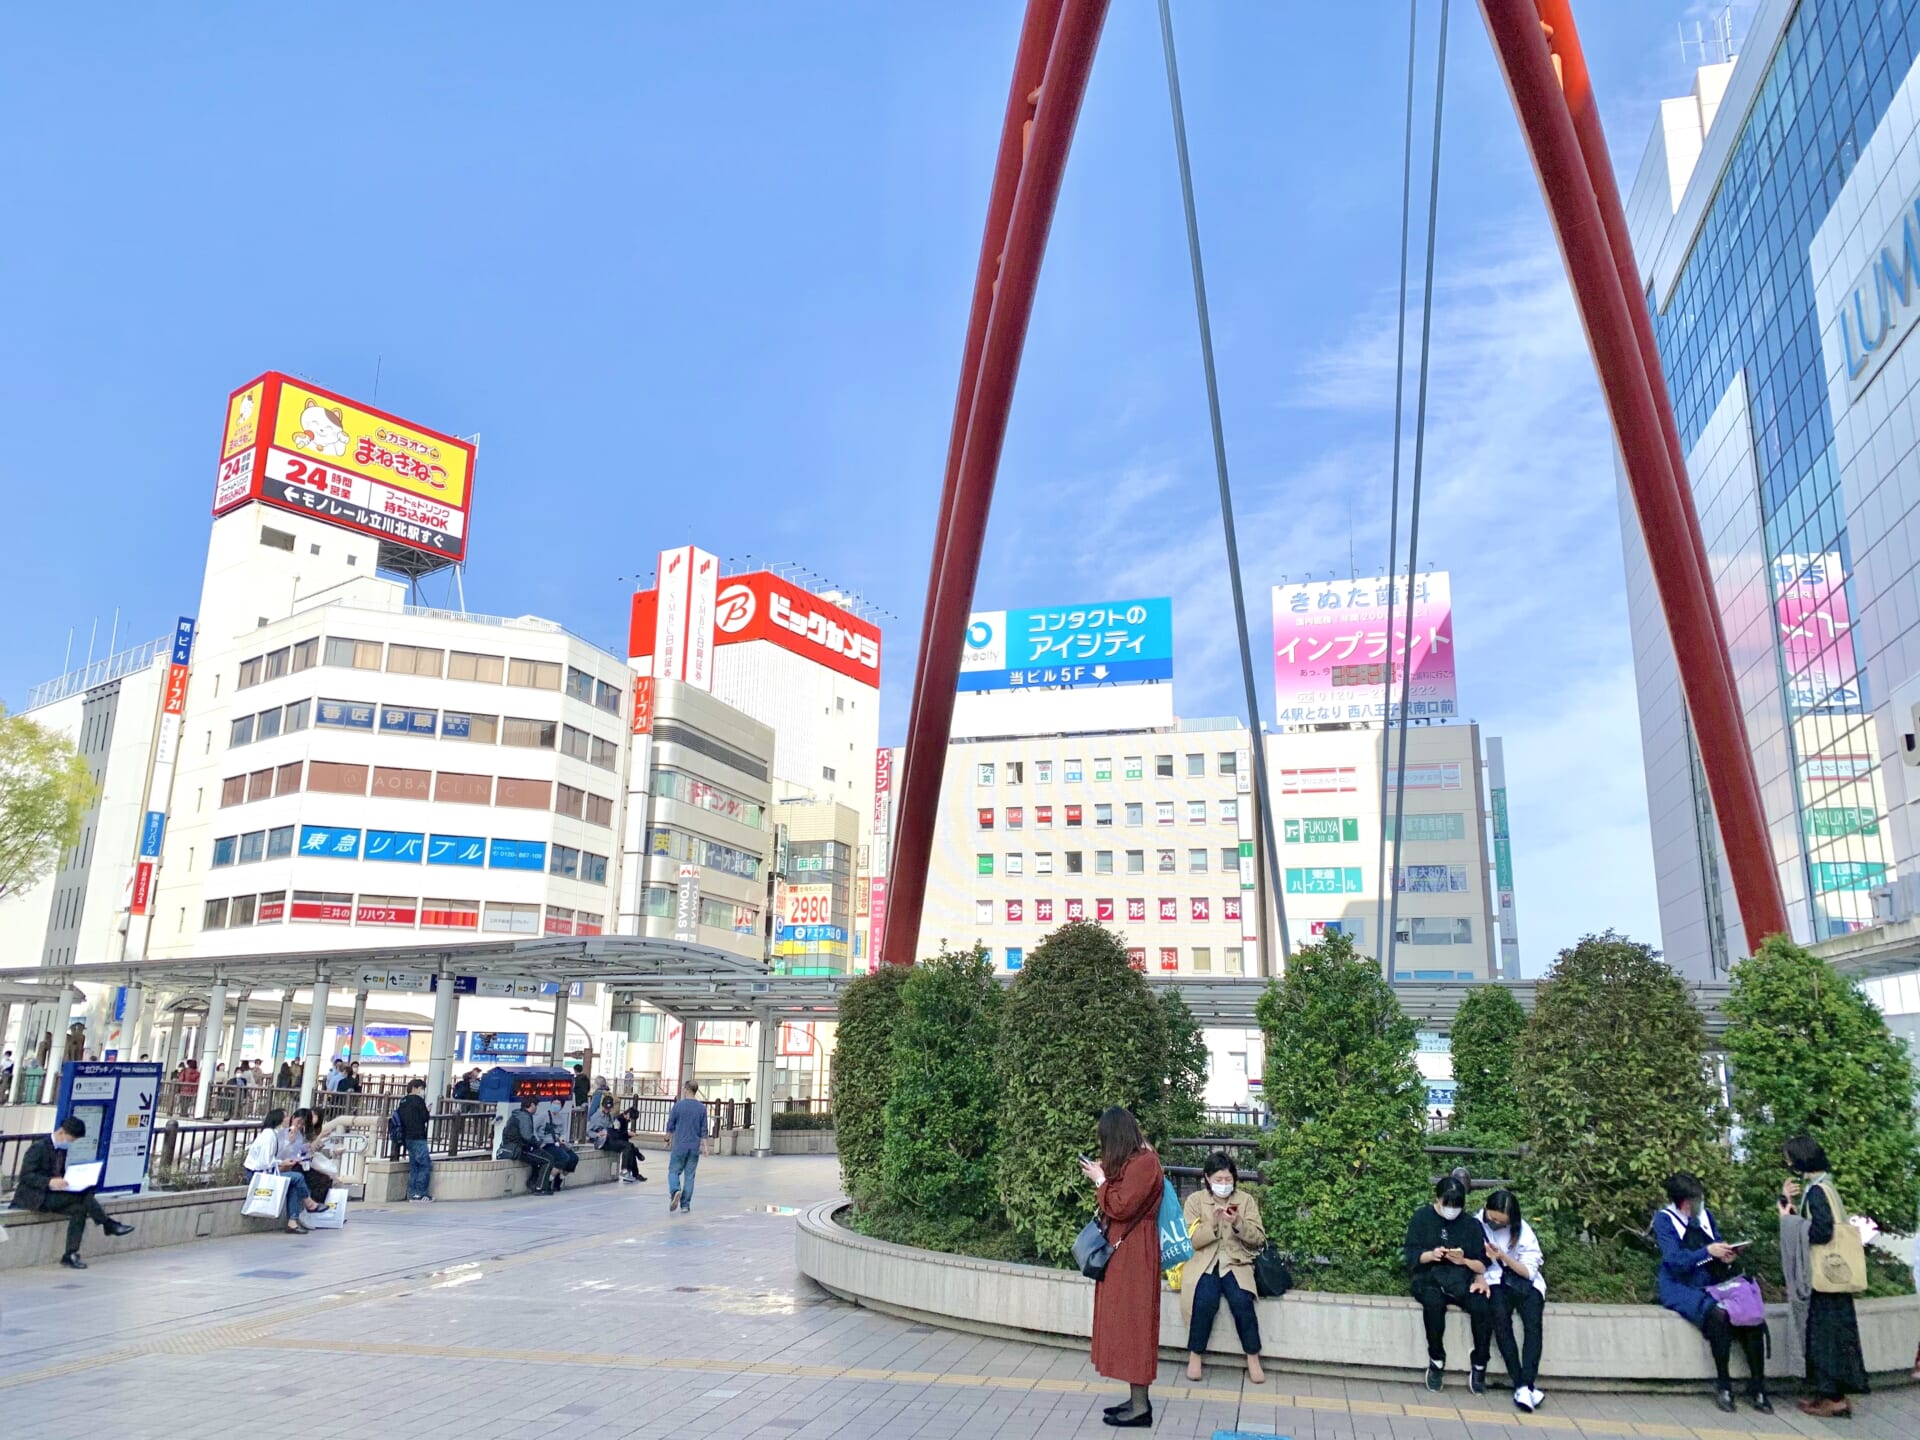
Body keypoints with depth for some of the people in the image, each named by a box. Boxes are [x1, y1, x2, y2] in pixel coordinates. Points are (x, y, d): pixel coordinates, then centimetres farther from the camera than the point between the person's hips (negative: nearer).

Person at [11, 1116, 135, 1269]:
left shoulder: (62, 1150, 13)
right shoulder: (38, 1147, -12)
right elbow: (25, 1175, -18)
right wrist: (49, 1182, -29)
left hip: (52, 1195, 8)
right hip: (35, 1196, -8)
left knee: (79, 1209, -19)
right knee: (83, 1195, -27)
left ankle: (70, 1255, -16)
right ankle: (108, 1224, -17)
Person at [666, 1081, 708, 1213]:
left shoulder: (678, 1105, -6)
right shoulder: (702, 1108, 1)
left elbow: (670, 1126, 0)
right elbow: (703, 1130, 3)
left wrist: (668, 1140, 15)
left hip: (679, 1146, -2)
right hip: (694, 1147, 2)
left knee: (674, 1171, 8)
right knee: (689, 1175, 9)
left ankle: (675, 1191, -20)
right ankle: (685, 1204, 7)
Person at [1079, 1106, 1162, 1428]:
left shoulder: (1143, 1163, -20)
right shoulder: (1133, 1160, 12)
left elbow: (1120, 1207, -22)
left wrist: (1100, 1180, -11)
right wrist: (1103, 1175, 5)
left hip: (1133, 1254, -10)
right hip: (1123, 1251, 10)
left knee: (1131, 1323, -5)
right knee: (1126, 1323, 13)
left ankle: (1141, 1408, 1)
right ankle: (1137, 1398, 19)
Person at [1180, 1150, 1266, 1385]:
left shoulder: (1246, 1200, 6)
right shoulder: (1195, 1200, 2)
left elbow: (1259, 1239, 1)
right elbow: (1189, 1241, -4)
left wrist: (1239, 1224, -17)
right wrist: (1211, 1225, -19)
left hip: (1235, 1261, 1)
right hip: (1203, 1261, -1)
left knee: (1242, 1300, -28)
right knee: (1206, 1300, -30)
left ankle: (1253, 1359, -10)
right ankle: (1195, 1356, -11)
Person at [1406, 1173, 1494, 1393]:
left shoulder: (1471, 1224, 11)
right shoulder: (1422, 1218, 8)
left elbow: (1482, 1265, 6)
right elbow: (1412, 1256, 2)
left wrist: (1464, 1260, -16)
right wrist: (1431, 1255, -19)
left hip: (1461, 1278, 2)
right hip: (1428, 1277, -2)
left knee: (1483, 1306, -30)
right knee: (1434, 1302, -37)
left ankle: (1479, 1365, -8)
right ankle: (1436, 1360, -15)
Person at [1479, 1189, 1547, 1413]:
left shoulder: (1522, 1230, -3)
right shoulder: (1477, 1225, -3)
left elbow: (1529, 1271, -3)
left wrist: (1504, 1257, -18)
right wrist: (1481, 1279, -20)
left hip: (1525, 1281, 1)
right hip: (1495, 1281, -1)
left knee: (1532, 1321, -29)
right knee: (1500, 1317, -32)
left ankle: (1525, 1386, -38)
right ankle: (1523, 1386, -32)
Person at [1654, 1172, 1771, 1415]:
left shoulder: (1705, 1215, 11)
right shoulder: (1664, 1220, -5)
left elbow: (1720, 1246, 14)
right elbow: (1675, 1261, -15)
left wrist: (1727, 1256, -10)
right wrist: (1708, 1252, -26)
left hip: (1710, 1285, 5)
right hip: (1680, 1288, -5)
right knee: (1718, 1315, -34)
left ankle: (1757, 1389, -10)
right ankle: (1723, 1386, -19)